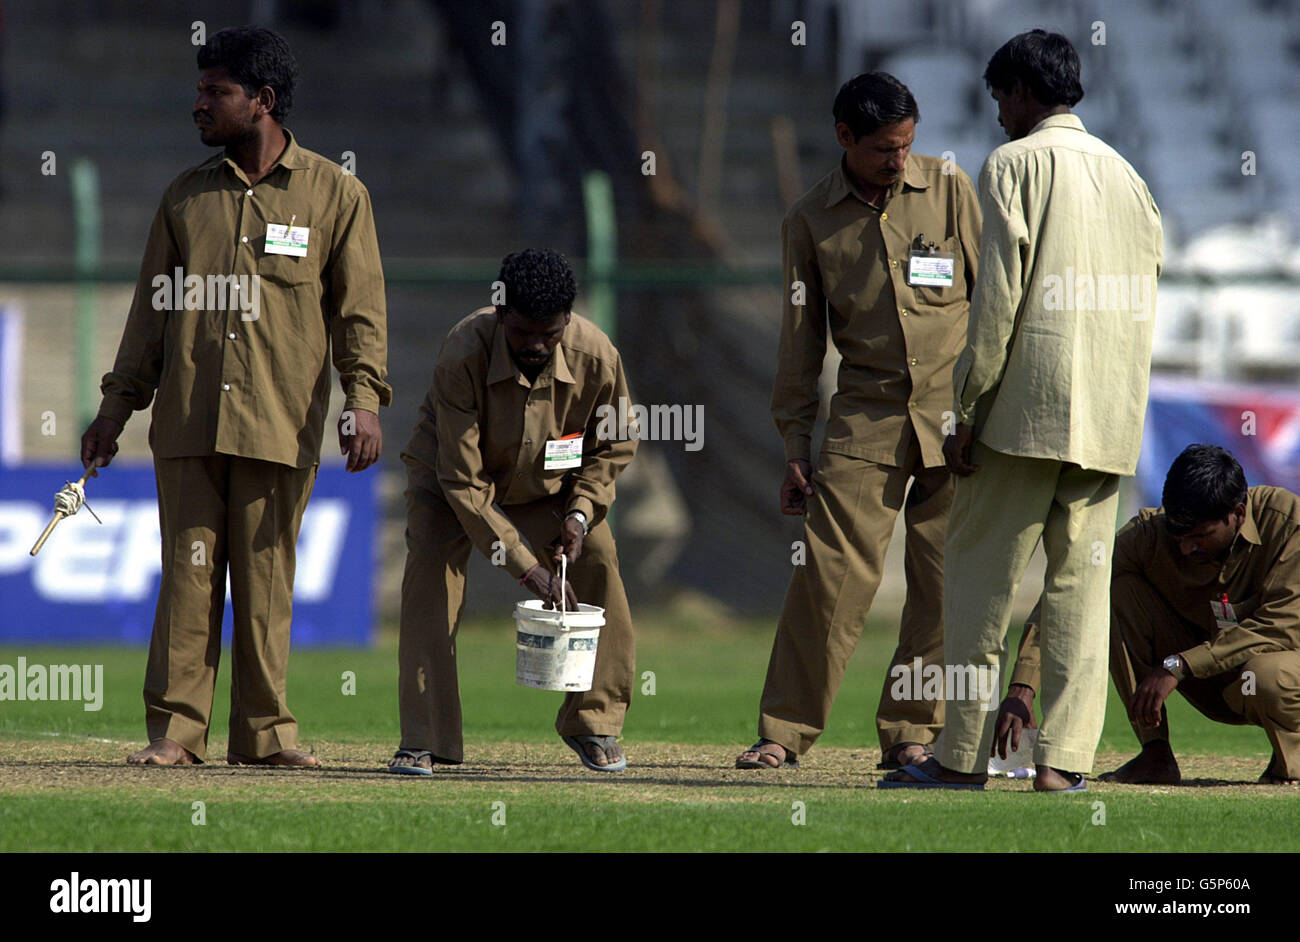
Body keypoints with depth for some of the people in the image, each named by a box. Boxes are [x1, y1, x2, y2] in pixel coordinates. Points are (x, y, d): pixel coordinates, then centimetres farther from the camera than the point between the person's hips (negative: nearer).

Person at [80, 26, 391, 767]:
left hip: (280, 426, -2)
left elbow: (360, 308, 2)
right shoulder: (188, 196, 14)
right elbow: (153, 306, 17)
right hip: (188, 422, 2)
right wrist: (118, 405, 12)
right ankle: (175, 728, 0)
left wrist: (363, 399, -11)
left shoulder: (336, 193, 5)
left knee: (267, 578, -1)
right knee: (189, 572, -1)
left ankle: (266, 730, 4)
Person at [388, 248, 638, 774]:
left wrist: (580, 512, -19)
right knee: (430, 572, -23)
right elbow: (462, 480, -34)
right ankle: (422, 740, -18)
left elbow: (615, 444, -5)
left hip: (550, 483, 3)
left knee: (598, 563, -13)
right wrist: (524, 565, -37)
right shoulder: (463, 356, -37)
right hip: (453, 478, -3)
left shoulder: (597, 358, -28)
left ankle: (594, 724, 6)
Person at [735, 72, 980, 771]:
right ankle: (784, 732, -1)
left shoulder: (948, 190, 4)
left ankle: (912, 731, 8)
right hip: (866, 418, 0)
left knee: (944, 581, -2)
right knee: (830, 575, -8)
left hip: (957, 411, 0)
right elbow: (800, 341, 10)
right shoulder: (810, 220, 6)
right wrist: (795, 449, 7)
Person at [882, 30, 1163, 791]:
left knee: (982, 576, 1)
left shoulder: (1015, 165, -2)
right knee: (1082, 579, 4)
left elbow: (998, 294, -9)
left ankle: (965, 755, 1)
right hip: (1112, 416, 6)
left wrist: (968, 408, -7)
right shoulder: (1128, 177, 17)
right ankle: (1064, 758, -3)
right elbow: (1144, 297, 15)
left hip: (1026, 410, -6)